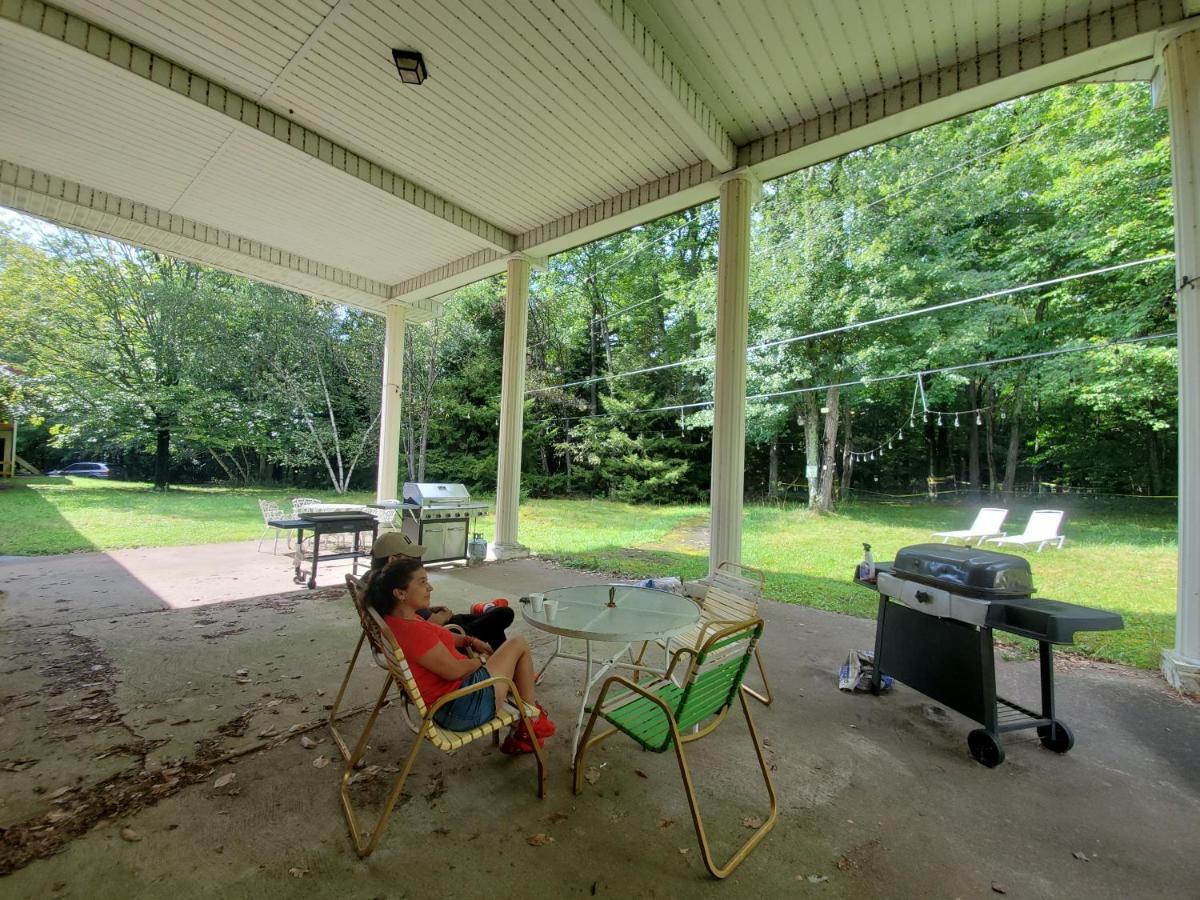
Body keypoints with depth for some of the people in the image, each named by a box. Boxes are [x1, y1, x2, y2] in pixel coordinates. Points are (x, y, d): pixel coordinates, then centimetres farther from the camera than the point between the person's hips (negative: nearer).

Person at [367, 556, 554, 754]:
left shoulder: (394, 619, 2)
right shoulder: (412, 630, -31)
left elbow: (439, 638, 18)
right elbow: (453, 671, -25)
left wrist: (470, 641, 7)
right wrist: (482, 660, -6)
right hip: (462, 708, -10)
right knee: (519, 644, 3)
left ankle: (520, 737, 29)